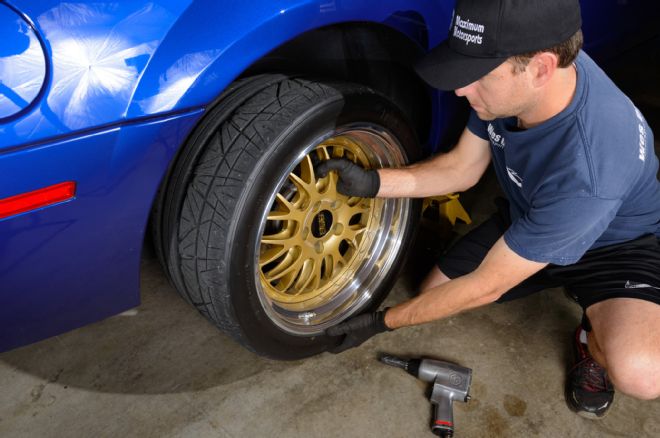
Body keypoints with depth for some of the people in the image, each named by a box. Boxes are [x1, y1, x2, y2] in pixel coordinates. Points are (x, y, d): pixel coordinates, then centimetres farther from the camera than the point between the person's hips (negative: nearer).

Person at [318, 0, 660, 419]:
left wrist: (382, 322, -19)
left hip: (617, 241, -6)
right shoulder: (512, 78, -22)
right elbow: (463, 168, -5)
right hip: (528, 219, 7)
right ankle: (561, 276, 21)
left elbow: (486, 285, -30)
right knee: (435, 293, 3)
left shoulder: (589, 169, -42)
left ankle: (596, 341, 4)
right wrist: (372, 182, -20)